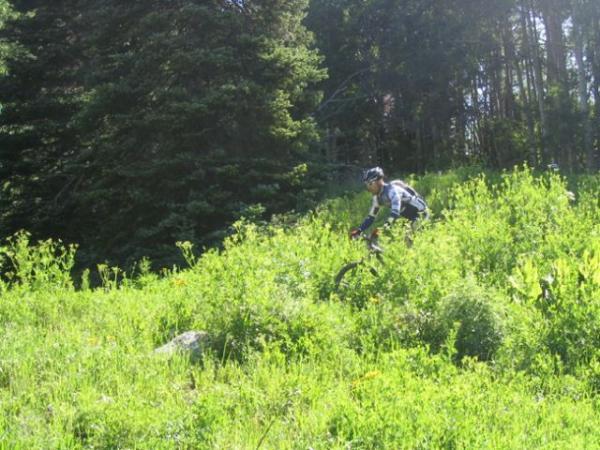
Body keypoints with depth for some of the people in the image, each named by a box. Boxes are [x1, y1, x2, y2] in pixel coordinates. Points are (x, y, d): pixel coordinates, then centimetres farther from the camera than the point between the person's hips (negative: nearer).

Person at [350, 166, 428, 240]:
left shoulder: (392, 190, -30)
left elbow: (395, 213, -44)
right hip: (408, 218, 8)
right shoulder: (378, 197, -4)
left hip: (420, 213, -8)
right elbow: (371, 217, 2)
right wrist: (358, 231, -12)